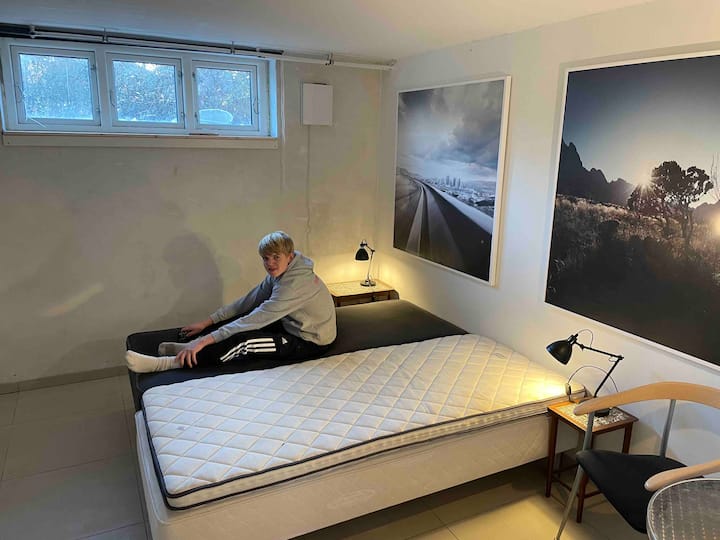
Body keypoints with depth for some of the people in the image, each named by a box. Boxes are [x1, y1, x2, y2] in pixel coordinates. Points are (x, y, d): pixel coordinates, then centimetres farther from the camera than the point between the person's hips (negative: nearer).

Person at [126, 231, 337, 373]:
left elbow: (258, 318, -31)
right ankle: (193, 347, -8)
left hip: (309, 341, -10)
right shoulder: (279, 273, 1)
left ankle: (176, 362, -20)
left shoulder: (296, 282, -28)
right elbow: (248, 302, 5)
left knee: (240, 340, -23)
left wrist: (206, 339, -31)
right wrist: (207, 322, 1)